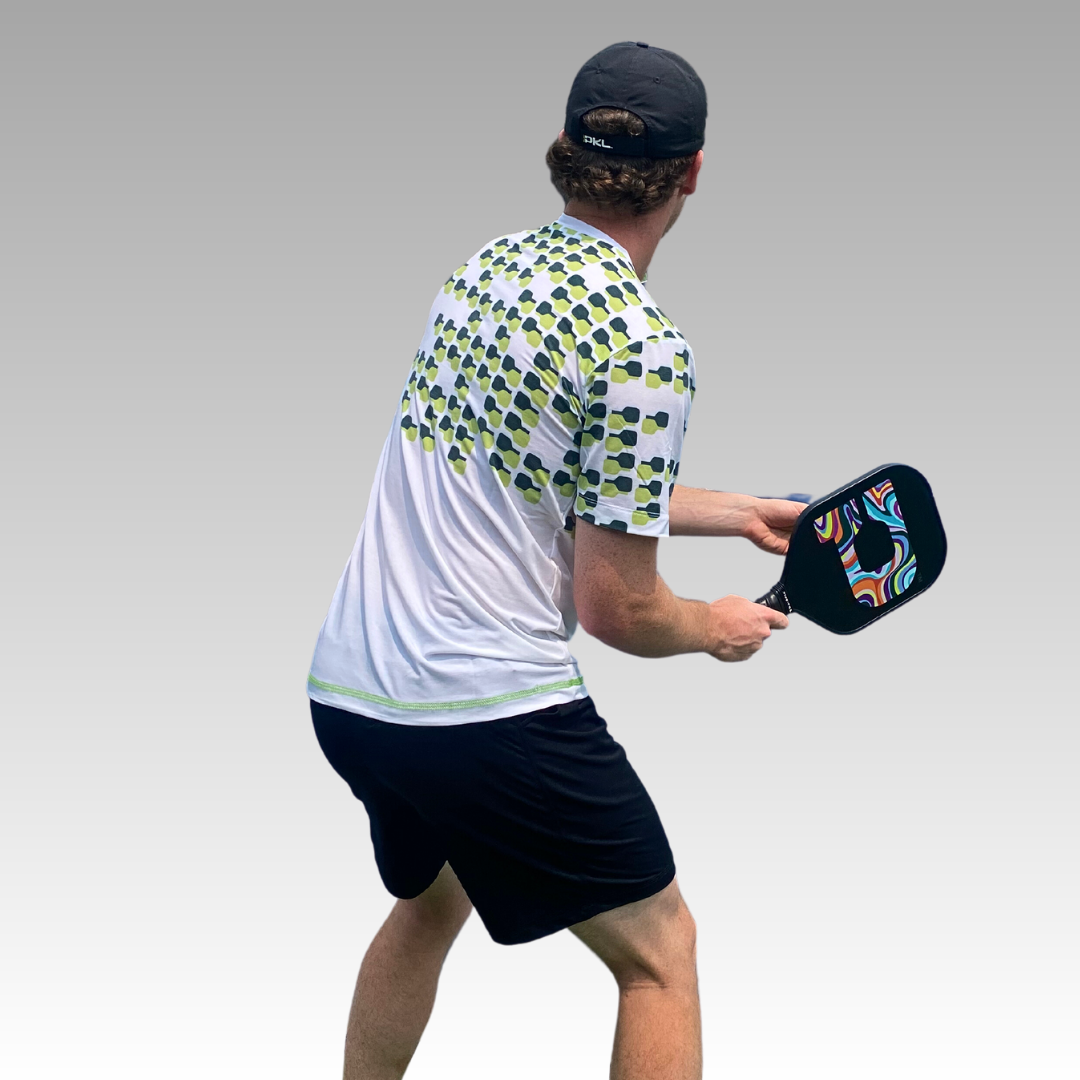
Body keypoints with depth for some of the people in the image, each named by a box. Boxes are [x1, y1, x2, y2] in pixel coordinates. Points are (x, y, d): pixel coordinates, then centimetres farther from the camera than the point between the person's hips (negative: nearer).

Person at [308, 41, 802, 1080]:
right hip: (491, 711, -8)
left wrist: (738, 512, 31)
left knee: (431, 898, 33)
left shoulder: (488, 265, 8)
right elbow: (616, 608, -10)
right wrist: (715, 627, 11)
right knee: (659, 949, 8)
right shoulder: (644, 347, -15)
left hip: (347, 690, 8)